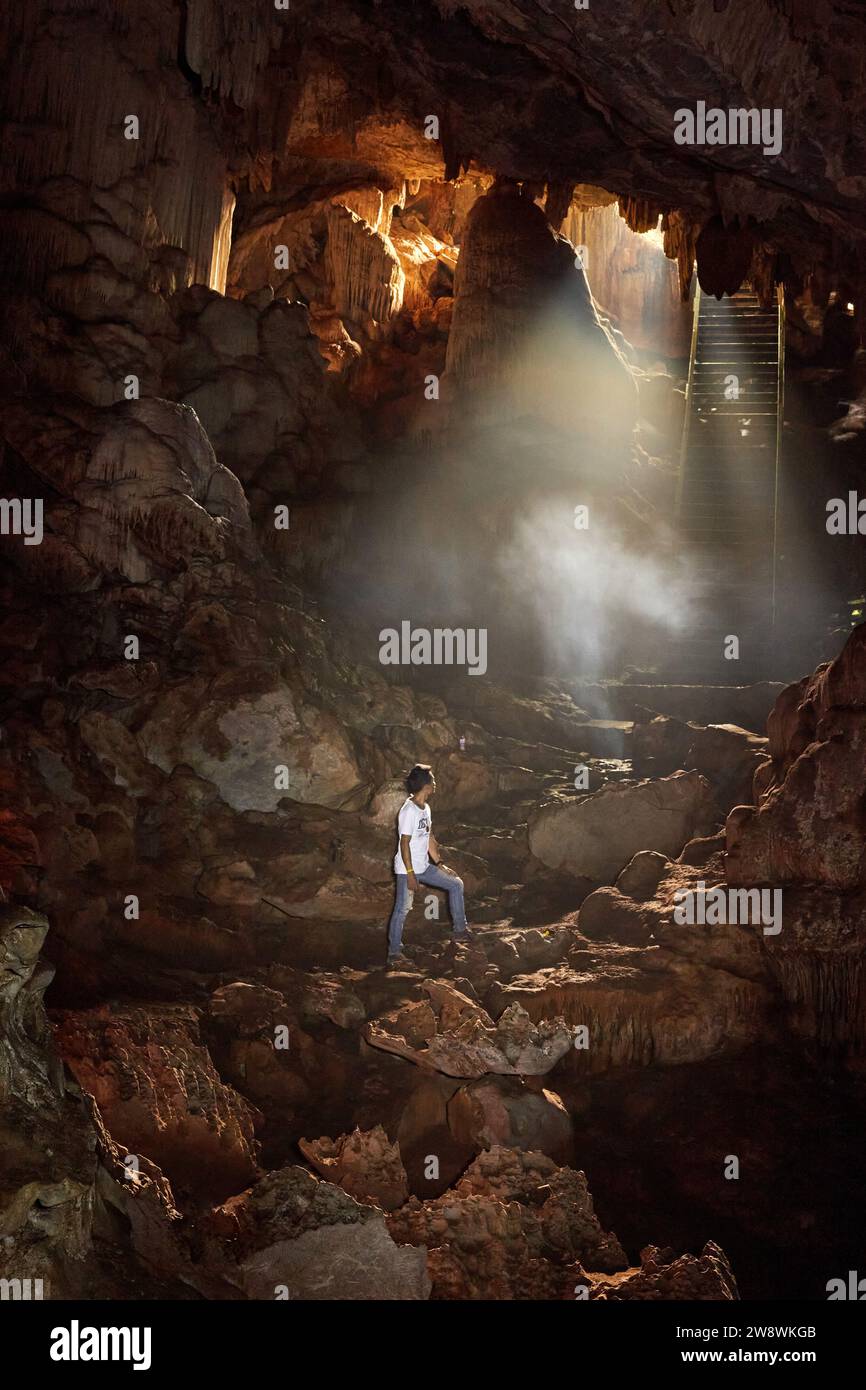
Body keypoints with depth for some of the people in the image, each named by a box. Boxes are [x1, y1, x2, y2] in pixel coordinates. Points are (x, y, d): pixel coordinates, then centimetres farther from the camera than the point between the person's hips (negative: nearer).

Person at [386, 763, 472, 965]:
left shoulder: (425, 809, 8)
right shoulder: (409, 811, -20)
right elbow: (404, 843, -21)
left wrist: (440, 864, 14)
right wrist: (410, 874, -22)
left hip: (424, 867, 9)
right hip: (407, 870, -9)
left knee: (456, 884, 10)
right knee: (402, 910, -2)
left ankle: (460, 930, 17)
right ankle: (394, 953, 8)